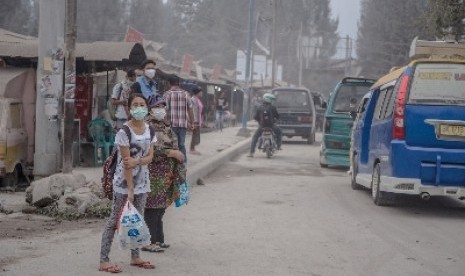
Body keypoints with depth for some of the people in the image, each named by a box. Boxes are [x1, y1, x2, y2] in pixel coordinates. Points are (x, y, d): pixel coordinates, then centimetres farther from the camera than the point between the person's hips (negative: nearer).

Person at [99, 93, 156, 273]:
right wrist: (129, 189, -20)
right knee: (115, 220, -3)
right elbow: (126, 162, -19)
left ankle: (135, 257, 24)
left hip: (142, 181, 6)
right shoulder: (124, 132, -16)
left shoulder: (149, 130, 3)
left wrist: (137, 161, -22)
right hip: (124, 182, -6)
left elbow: (150, 156, 0)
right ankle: (104, 260, 1)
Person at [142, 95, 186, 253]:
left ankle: (158, 239, 20)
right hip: (153, 173, -9)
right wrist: (172, 153, -17)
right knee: (152, 208, -6)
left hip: (166, 174, 9)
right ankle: (149, 242, -2)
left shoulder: (165, 126, 15)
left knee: (160, 207, 13)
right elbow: (152, 150, -21)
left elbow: (173, 145, 25)